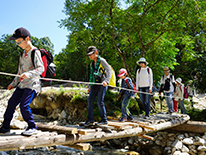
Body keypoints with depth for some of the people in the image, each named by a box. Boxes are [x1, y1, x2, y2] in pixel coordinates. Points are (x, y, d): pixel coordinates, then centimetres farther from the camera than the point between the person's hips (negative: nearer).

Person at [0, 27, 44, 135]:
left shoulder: (35, 52, -7)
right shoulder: (23, 54, 18)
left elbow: (41, 68, -17)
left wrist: (28, 74, -30)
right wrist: (13, 83, 22)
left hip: (32, 84, -8)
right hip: (22, 85, 8)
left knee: (24, 105, -18)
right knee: (11, 103, 5)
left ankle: (32, 127, -2)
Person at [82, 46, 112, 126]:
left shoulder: (101, 60, -2)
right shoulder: (92, 63, 19)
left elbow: (109, 71, -10)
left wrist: (106, 81, -24)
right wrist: (91, 87, 21)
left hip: (102, 84, -7)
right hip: (95, 84, 7)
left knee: (99, 101, -10)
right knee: (90, 100, -2)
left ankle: (104, 120, 3)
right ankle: (90, 120, 5)